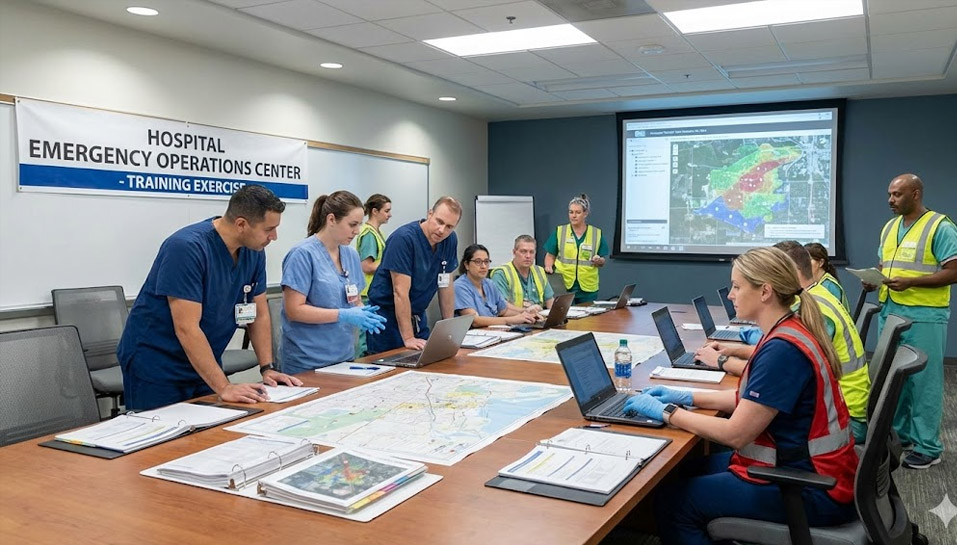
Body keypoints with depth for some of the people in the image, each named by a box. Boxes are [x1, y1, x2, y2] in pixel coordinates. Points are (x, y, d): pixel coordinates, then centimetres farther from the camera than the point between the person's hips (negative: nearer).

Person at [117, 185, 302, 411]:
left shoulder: (253, 251, -4)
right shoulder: (186, 248, -26)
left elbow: (259, 313, 5)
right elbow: (187, 329, -29)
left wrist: (267, 368, -3)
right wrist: (224, 387, -30)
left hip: (204, 365, 7)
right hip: (155, 367, -6)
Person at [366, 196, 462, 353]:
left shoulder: (450, 240, -3)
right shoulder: (404, 238, -23)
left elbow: (446, 286, 4)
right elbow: (400, 291, -25)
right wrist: (408, 338, -27)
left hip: (417, 315, 6)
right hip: (387, 315, -6)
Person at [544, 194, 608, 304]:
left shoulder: (597, 233, 6)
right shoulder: (559, 231, 4)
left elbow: (602, 263, 11)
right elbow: (550, 256, 7)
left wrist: (599, 261, -10)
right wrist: (549, 267, -12)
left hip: (588, 288, 1)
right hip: (563, 286, -1)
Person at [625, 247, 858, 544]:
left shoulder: (783, 349, -26)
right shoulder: (790, 331, 5)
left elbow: (735, 434, -23)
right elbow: (750, 399, 15)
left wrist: (666, 412, -14)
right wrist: (687, 397, 8)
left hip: (814, 488, -10)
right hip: (810, 466, 10)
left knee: (672, 501, -9)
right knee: (689, 470, 14)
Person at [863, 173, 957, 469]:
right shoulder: (889, 227, 13)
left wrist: (910, 282, -22)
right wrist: (873, 280, -1)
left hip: (924, 316, -7)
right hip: (889, 311, 7)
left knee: (923, 380, 0)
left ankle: (928, 447, 9)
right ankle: (897, 434, 27)